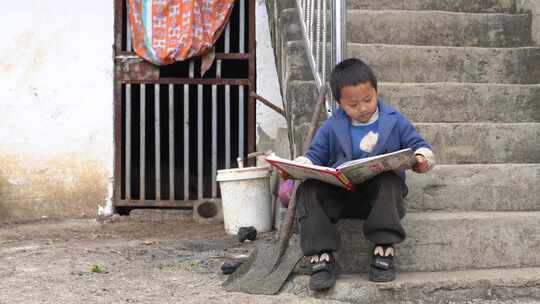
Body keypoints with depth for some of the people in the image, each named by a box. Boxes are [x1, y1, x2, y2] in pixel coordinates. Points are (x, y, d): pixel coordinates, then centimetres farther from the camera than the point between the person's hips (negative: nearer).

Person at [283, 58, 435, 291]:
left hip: (378, 192, -2)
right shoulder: (331, 128, 9)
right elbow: (314, 156, 11)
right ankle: (321, 256, -28)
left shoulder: (395, 121, 6)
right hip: (339, 193, 2)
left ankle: (384, 250, -31)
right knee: (308, 190, -25)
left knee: (390, 182, -36)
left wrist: (422, 159, -16)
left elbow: (418, 145, 9)